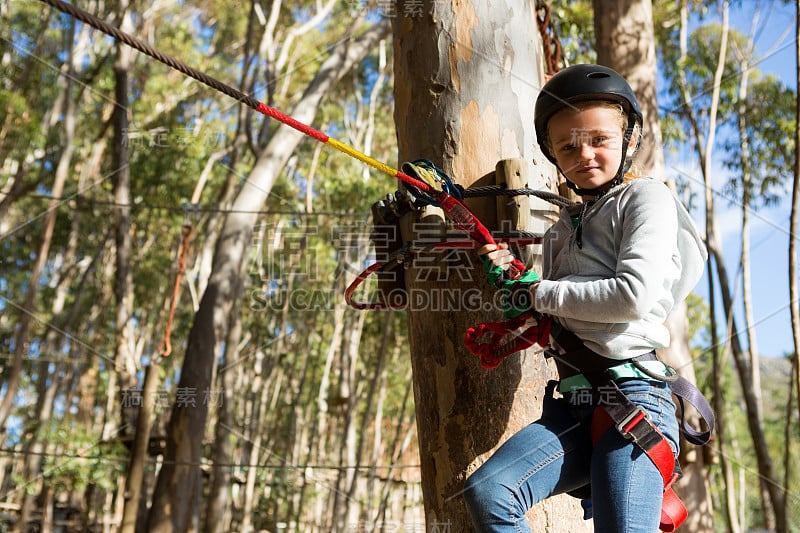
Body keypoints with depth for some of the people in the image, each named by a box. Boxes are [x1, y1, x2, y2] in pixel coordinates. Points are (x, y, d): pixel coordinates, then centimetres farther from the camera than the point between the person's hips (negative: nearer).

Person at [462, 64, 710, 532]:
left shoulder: (647, 198, 2)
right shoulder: (566, 225, 23)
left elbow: (635, 295, -14)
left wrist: (540, 293, -4)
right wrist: (512, 279, 10)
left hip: (633, 396, -6)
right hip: (574, 404, 6)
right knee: (487, 493, -14)